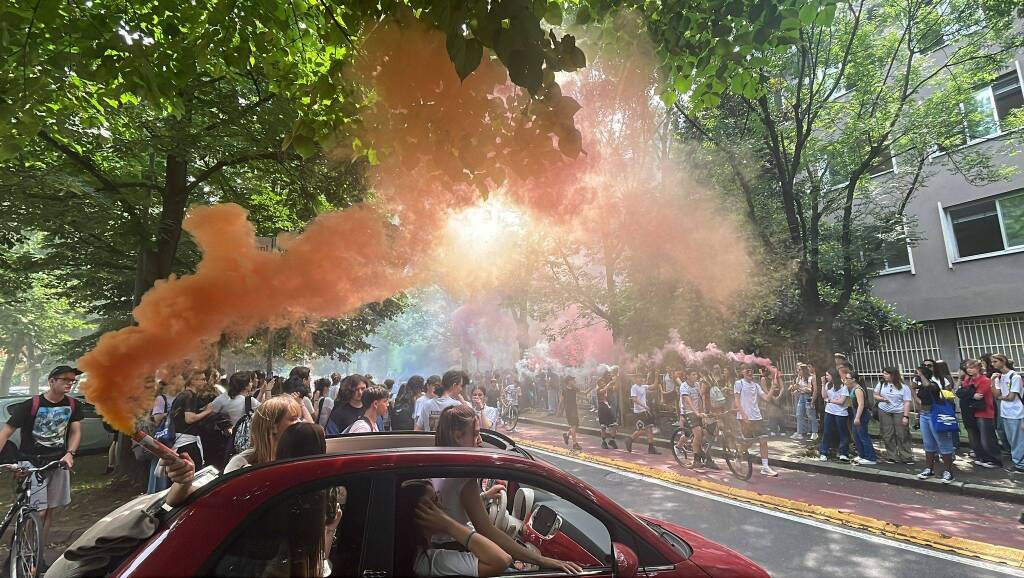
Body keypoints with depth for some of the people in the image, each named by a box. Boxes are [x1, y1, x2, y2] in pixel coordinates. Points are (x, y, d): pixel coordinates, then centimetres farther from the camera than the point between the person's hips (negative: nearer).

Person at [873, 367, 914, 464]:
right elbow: (875, 395, 14)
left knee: (903, 435, -2)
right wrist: (881, 398, -9)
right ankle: (891, 456, 15)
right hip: (884, 413, 3)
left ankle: (907, 457, 9)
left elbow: (907, 402, -8)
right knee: (888, 436, 5)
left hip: (899, 413, -3)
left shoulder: (903, 387, -6)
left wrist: (906, 416, -13)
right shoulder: (881, 384, 4)